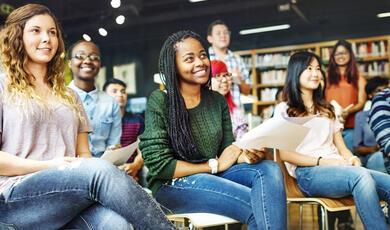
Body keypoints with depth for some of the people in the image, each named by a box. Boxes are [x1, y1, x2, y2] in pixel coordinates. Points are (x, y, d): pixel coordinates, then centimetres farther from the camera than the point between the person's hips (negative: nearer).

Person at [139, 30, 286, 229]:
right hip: (172, 184, -5)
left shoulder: (218, 100, 7)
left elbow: (227, 150, 5)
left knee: (270, 170, -23)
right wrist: (214, 165, -10)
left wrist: (247, 155, -19)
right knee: (256, 206, -26)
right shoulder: (159, 101, -9)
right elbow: (160, 165, -14)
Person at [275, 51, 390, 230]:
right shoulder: (284, 109, 9)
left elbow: (340, 145, 20)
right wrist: (321, 161, -13)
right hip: (308, 172, -5)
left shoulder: (326, 108, 27)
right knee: (360, 176, -36)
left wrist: (351, 158, -4)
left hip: (338, 167, 5)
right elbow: (284, 154, -1)